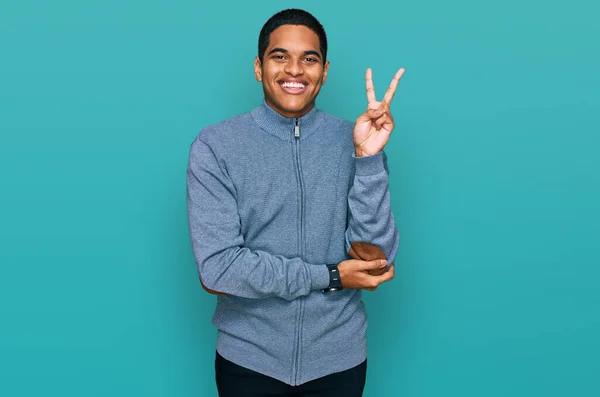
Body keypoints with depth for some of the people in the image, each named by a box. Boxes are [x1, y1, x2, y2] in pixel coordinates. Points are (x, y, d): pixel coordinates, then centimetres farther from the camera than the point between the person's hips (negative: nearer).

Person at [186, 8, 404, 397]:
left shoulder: (356, 141, -5)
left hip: (338, 358, 2)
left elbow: (378, 258, -11)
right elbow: (216, 268, -16)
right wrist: (330, 277, -14)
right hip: (248, 358, -1)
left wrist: (369, 157, -21)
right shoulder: (215, 146, -10)